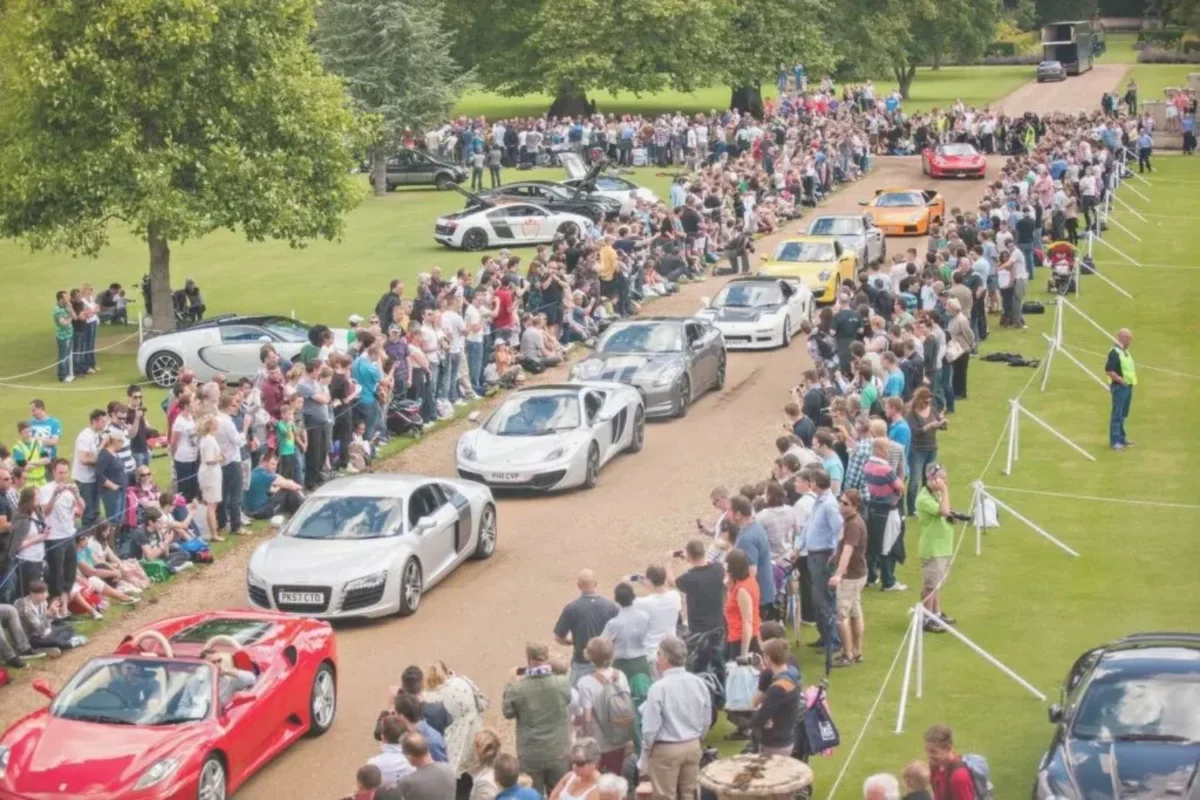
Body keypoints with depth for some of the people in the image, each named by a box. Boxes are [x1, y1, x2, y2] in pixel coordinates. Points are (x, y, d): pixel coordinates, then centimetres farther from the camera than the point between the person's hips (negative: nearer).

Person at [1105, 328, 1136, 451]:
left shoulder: (1125, 351, 13)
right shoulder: (1114, 352, -17)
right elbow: (1108, 370, -23)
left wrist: (1133, 379, 12)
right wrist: (1121, 380, -21)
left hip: (1128, 386, 10)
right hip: (1119, 387, -10)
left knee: (1123, 414, 18)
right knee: (1117, 414, -7)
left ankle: (1121, 438, 28)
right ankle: (1114, 441, -5)